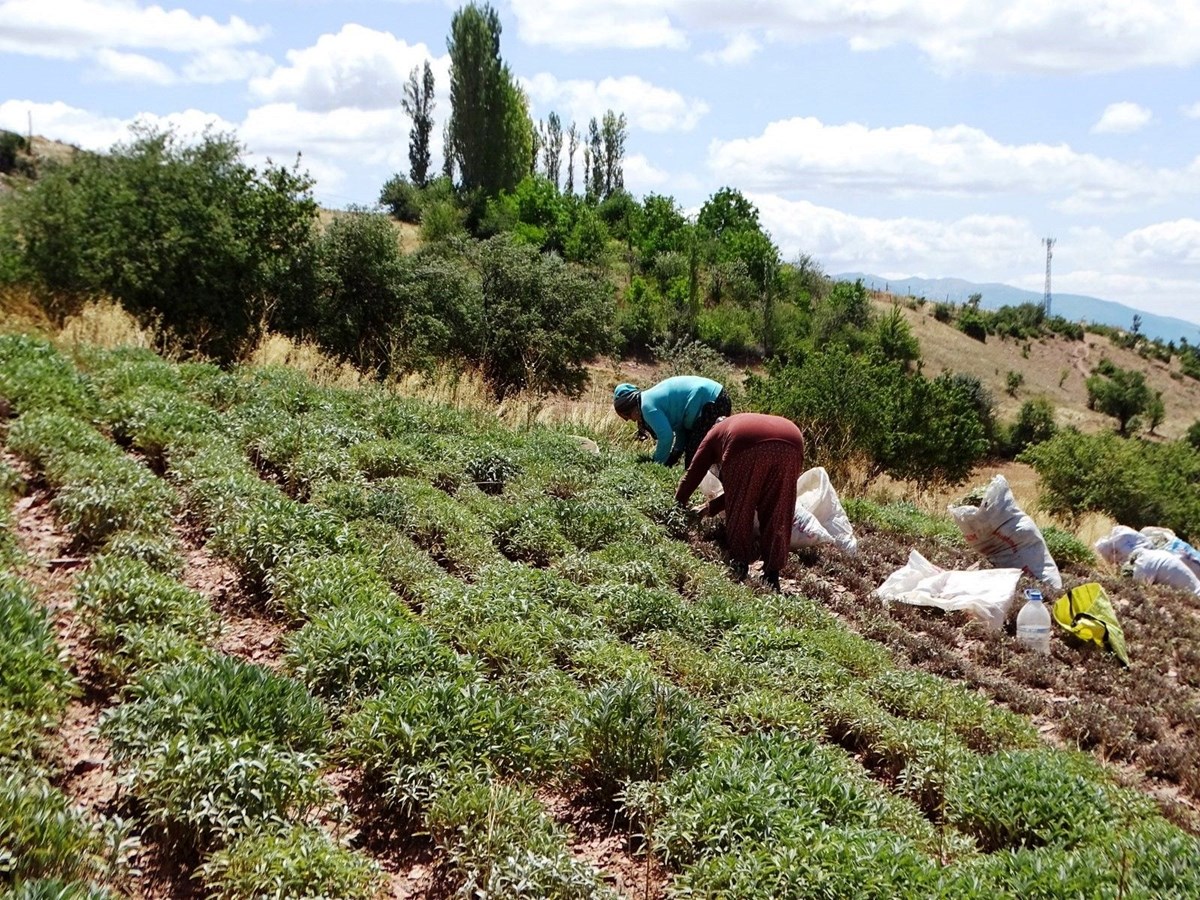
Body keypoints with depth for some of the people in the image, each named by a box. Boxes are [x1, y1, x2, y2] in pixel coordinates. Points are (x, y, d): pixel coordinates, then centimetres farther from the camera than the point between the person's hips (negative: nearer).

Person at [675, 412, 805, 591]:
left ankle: (739, 571, 17)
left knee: (738, 513, 15)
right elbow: (745, 488, 44)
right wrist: (712, 506, 52)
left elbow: (693, 474, 34)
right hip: (790, 446, 4)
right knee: (776, 516, 15)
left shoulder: (717, 432, 37)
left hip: (748, 446, -4)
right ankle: (771, 576, 14)